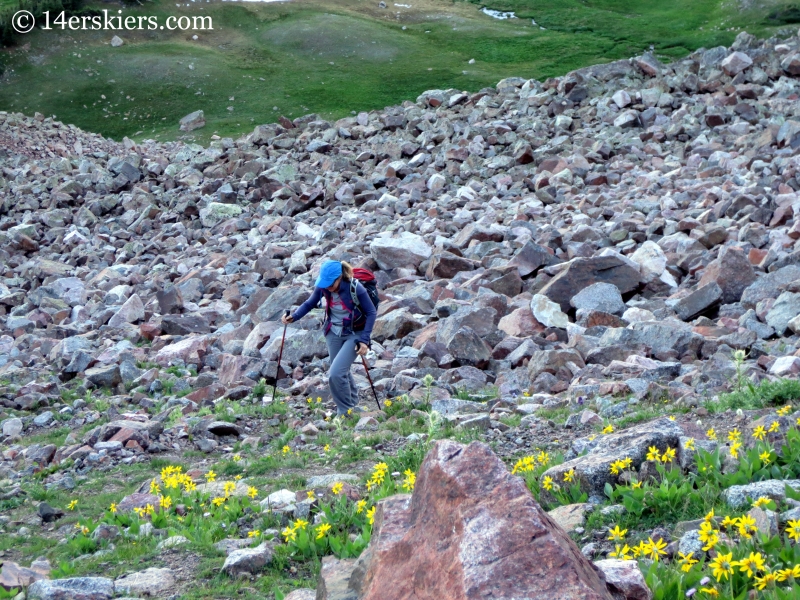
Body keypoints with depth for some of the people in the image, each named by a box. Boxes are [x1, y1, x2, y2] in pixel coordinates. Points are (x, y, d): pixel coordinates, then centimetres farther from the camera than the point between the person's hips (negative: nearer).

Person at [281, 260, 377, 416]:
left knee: (336, 374, -16)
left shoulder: (355, 288, -25)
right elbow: (310, 303, 4)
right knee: (342, 372, 15)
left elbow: (371, 313, -15)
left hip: (354, 334, -5)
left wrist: (364, 340, -19)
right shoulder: (322, 287, -13)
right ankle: (353, 404, 37)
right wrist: (294, 317, -14)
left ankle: (345, 412, 1)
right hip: (334, 333, 5)